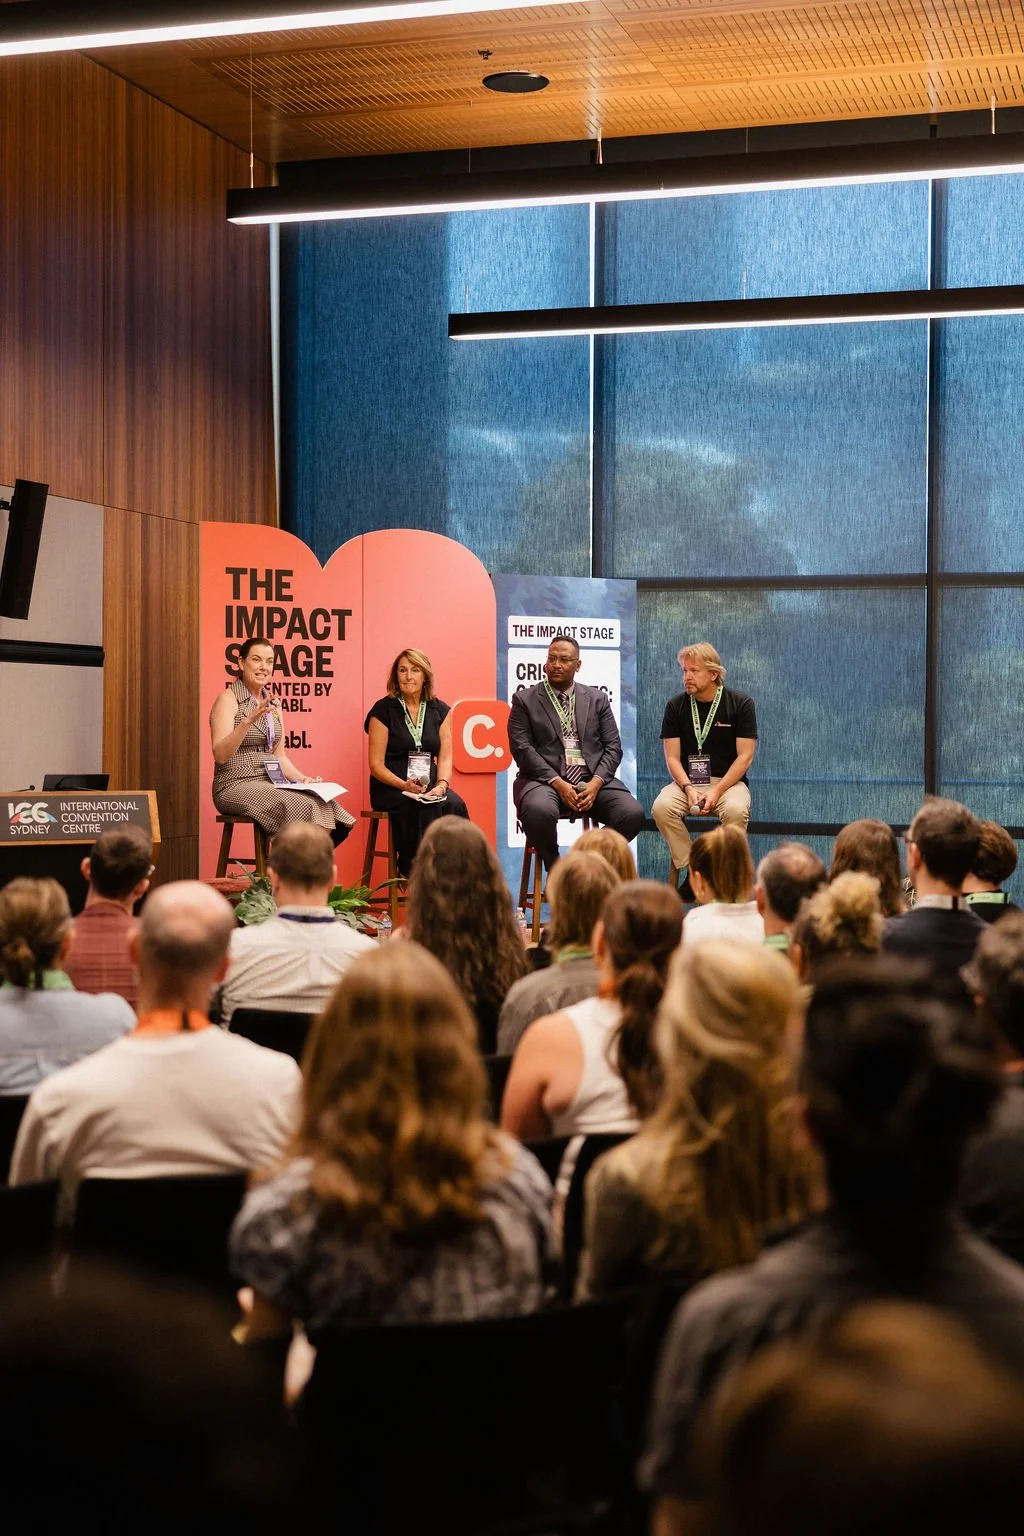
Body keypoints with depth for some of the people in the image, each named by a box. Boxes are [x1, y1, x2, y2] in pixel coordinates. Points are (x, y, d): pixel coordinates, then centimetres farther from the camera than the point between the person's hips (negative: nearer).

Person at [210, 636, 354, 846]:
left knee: (325, 804, -22)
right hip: (236, 787, -6)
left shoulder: (273, 704, 16)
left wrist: (302, 779, 2)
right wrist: (249, 720, -30)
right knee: (302, 806, -31)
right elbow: (220, 755, -17)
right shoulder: (228, 699, -4)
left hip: (270, 784, 7)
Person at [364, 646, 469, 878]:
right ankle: (412, 874, -27)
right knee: (420, 807, -35)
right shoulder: (383, 710, -1)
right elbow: (376, 765, -4)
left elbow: (445, 757, 6)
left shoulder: (440, 711, 11)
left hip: (429, 787, 4)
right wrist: (404, 785, -20)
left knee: (455, 805, -29)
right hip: (390, 788, -3)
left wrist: (441, 785, -14)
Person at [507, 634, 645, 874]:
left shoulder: (597, 699, 16)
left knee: (633, 813, -25)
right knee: (539, 811, -38)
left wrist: (596, 782, -10)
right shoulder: (525, 700, 9)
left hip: (593, 780, 3)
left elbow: (613, 747, 10)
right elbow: (522, 749, -2)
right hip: (546, 779, -3)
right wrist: (558, 783, -15)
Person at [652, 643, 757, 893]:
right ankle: (689, 870, -15)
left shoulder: (740, 703, -2)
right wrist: (688, 788, -18)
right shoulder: (676, 706, 4)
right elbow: (672, 757, 1)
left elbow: (745, 757, -6)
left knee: (736, 810, -36)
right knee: (661, 807, -29)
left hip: (728, 781, -2)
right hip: (687, 781, 2)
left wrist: (716, 791, -18)